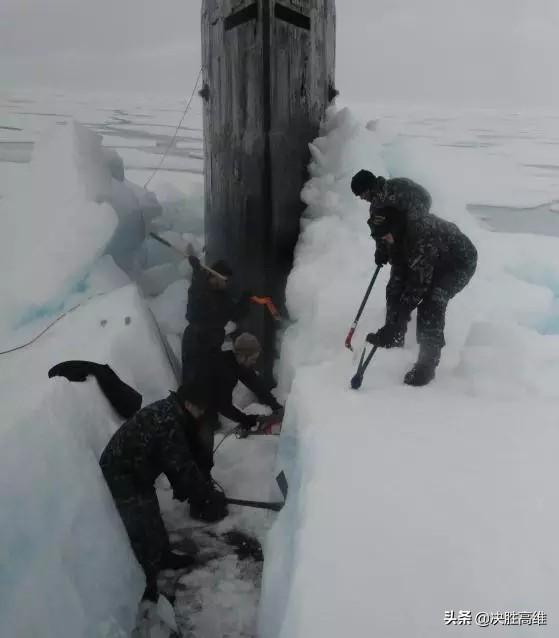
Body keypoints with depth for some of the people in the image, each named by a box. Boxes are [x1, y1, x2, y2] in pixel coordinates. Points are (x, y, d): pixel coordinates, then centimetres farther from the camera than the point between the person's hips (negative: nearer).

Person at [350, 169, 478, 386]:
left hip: (459, 262, -9)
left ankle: (427, 364, -16)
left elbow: (419, 281, -35)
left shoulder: (421, 234, -37)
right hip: (433, 260, 9)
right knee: (396, 288, 7)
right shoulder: (397, 234, -14)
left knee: (431, 303, -24)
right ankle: (393, 336, 28)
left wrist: (398, 317, -32)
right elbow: (399, 269, 3)